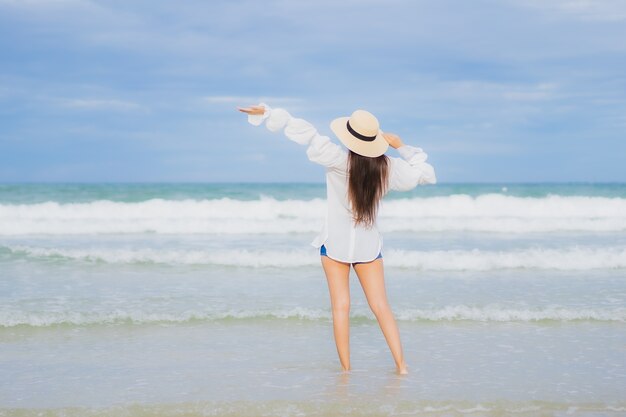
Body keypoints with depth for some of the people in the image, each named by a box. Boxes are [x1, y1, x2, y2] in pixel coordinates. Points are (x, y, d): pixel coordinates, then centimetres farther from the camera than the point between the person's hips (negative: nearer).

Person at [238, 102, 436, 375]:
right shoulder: (388, 167, -8)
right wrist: (401, 146, 6)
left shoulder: (338, 160, -19)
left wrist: (266, 113, -20)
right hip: (369, 245, 3)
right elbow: (426, 174, 4)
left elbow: (305, 133, -23)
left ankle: (346, 369, 5)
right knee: (381, 306, 7)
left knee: (341, 306, 4)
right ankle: (401, 364, 3)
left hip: (335, 242, -3)